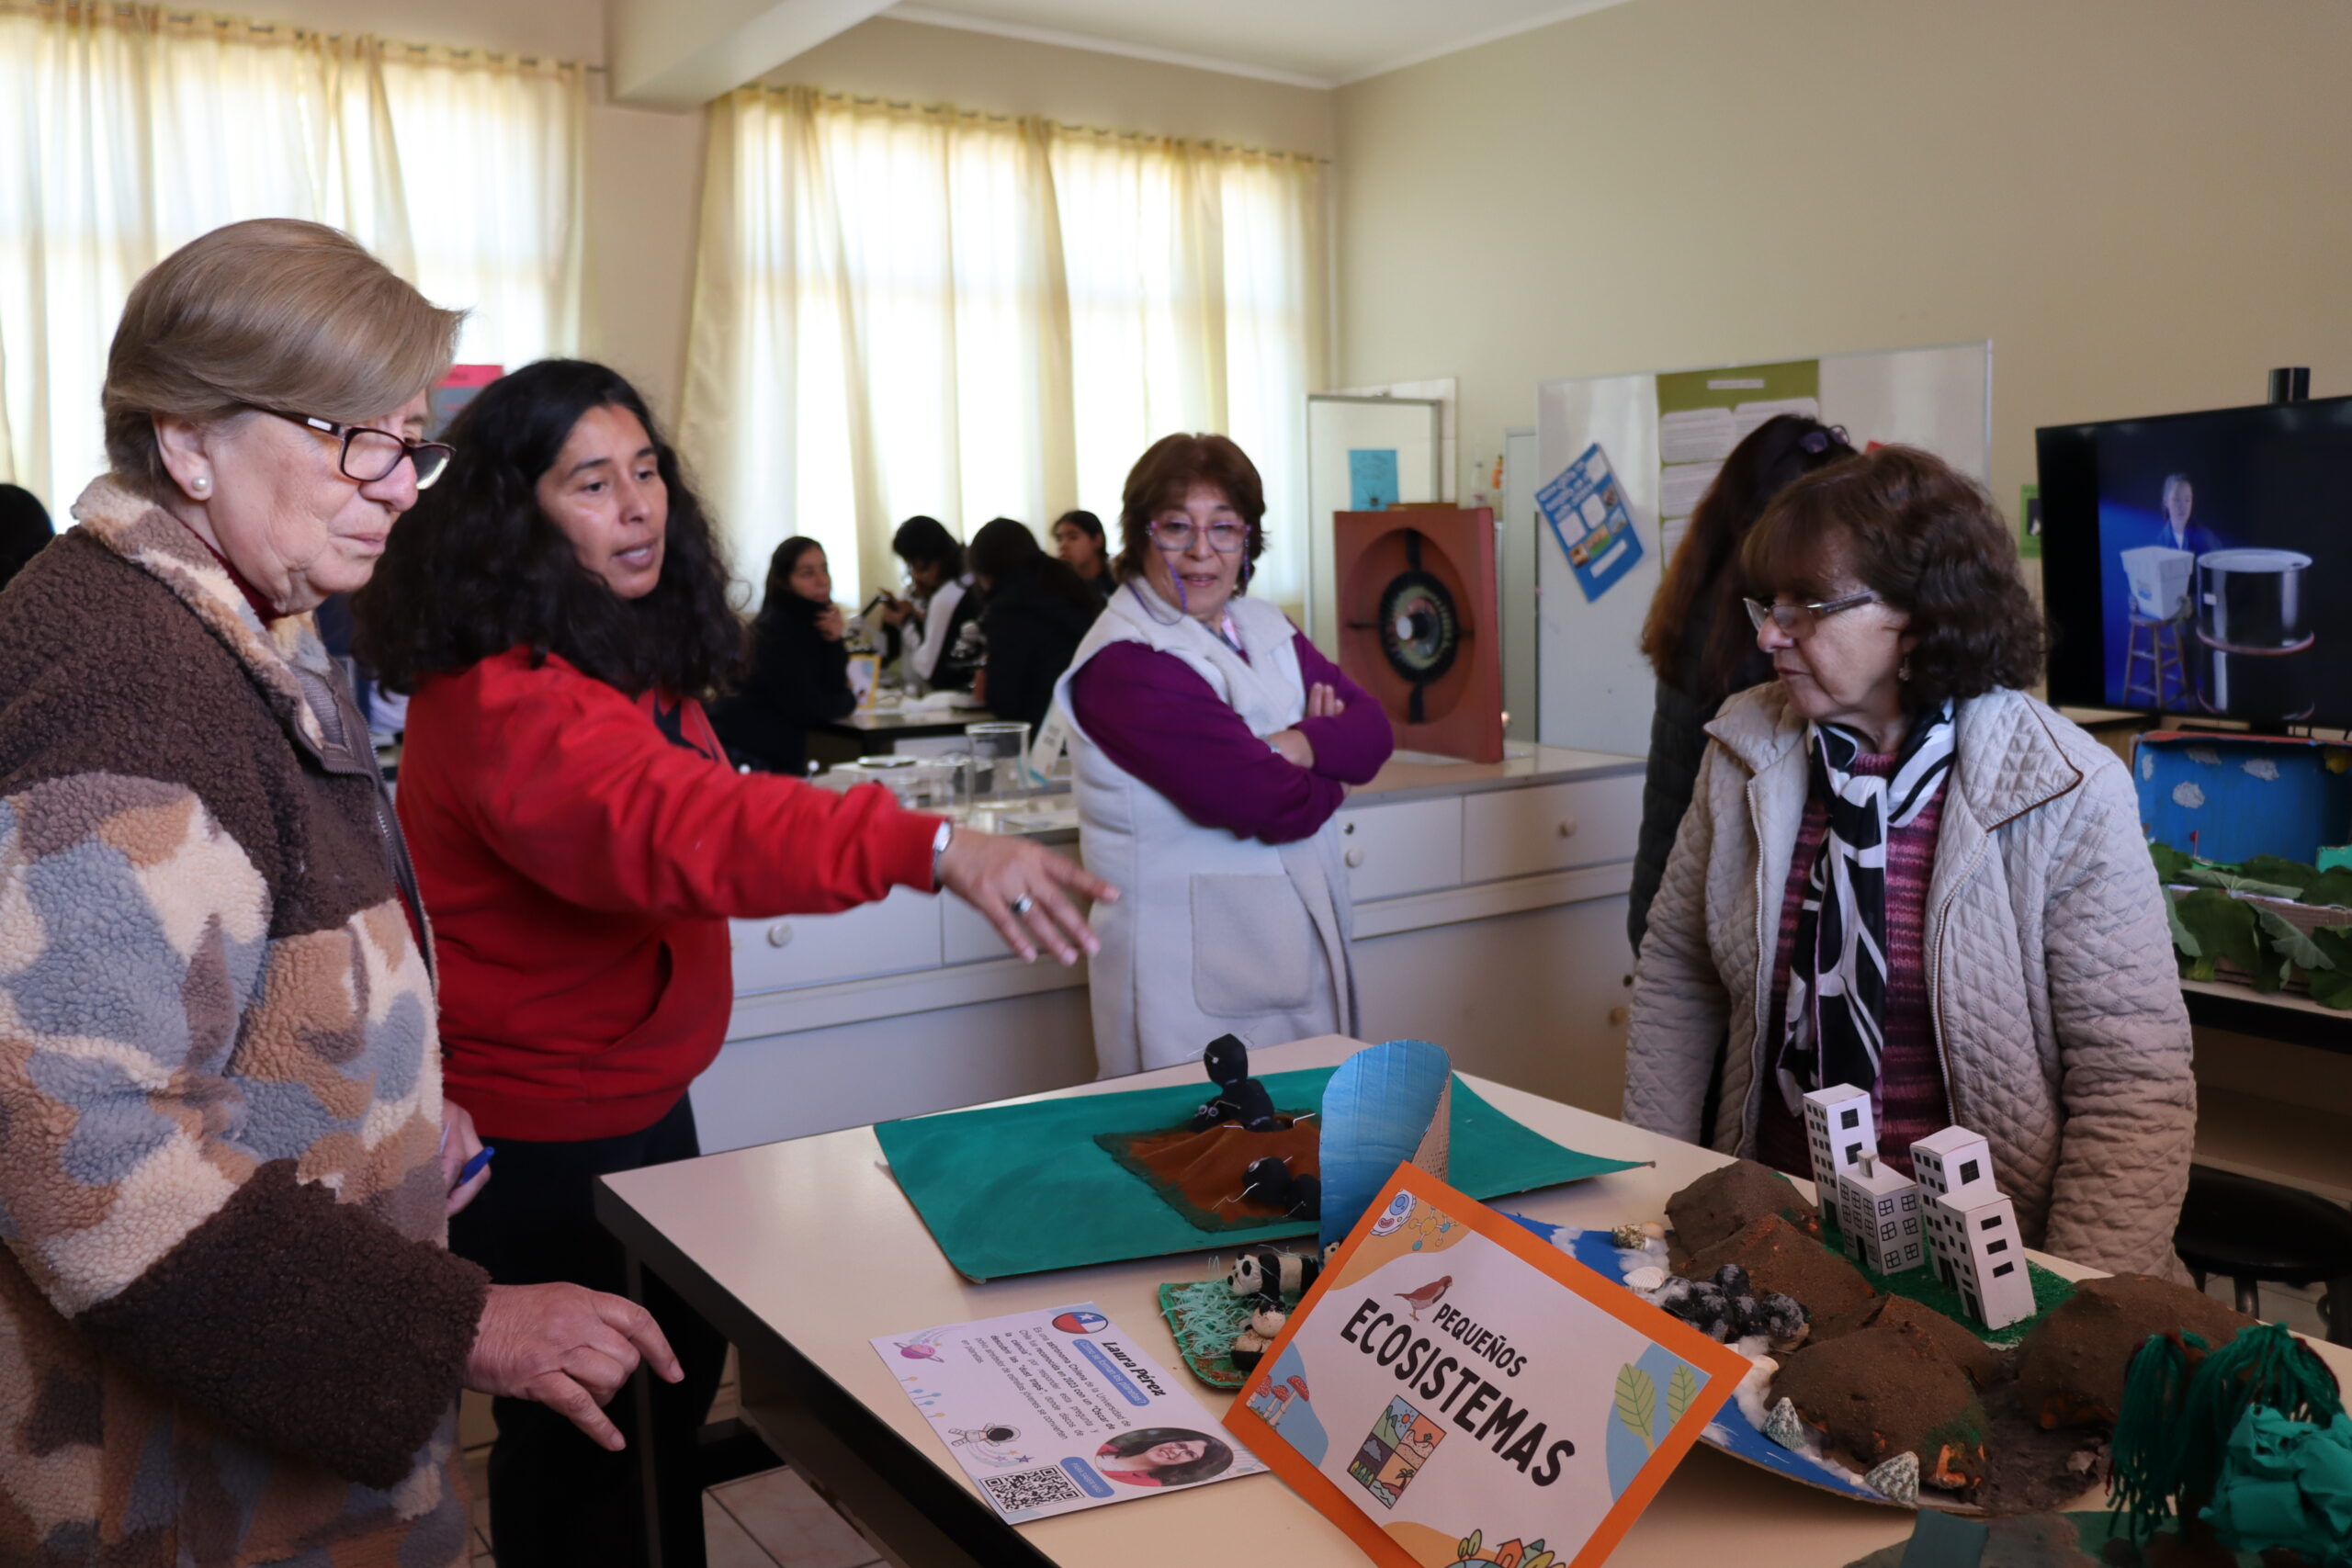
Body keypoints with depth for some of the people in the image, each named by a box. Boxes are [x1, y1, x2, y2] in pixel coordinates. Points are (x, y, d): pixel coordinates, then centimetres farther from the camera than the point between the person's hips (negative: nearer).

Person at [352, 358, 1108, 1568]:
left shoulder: (634, 652, 4)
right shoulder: (500, 698, -28)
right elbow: (668, 827, -46)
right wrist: (932, 850, -57)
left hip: (638, 1093, 9)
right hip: (541, 1136, -9)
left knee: (678, 1371, 22)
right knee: (586, 1438, 7)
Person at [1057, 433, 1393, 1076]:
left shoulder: (1266, 629, 11)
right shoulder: (1125, 665, -17)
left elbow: (1372, 729, 3)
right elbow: (1269, 803, -21)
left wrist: (1301, 745, -17)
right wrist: (1326, 772, -1)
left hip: (1300, 963, 8)